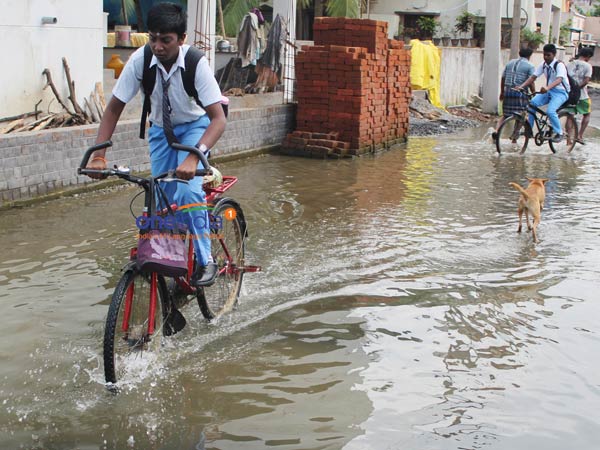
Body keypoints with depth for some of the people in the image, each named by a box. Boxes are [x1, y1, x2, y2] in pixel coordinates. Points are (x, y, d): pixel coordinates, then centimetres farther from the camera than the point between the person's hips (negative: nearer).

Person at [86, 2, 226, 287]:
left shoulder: (196, 63, -32)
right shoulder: (140, 60, -25)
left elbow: (218, 118, -36)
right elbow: (114, 108, -16)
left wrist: (194, 156, -52)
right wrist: (98, 155, -27)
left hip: (194, 127, -3)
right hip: (161, 129, 3)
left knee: (187, 191, -23)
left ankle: (204, 260, -7)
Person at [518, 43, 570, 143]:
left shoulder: (559, 65, -19)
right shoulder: (543, 65, 1)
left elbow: (559, 79, -36)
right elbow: (533, 77, -3)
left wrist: (547, 87, -55)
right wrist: (521, 86, -20)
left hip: (560, 92, -6)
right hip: (548, 91, 6)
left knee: (550, 111, -28)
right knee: (532, 103, -15)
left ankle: (559, 133, -8)